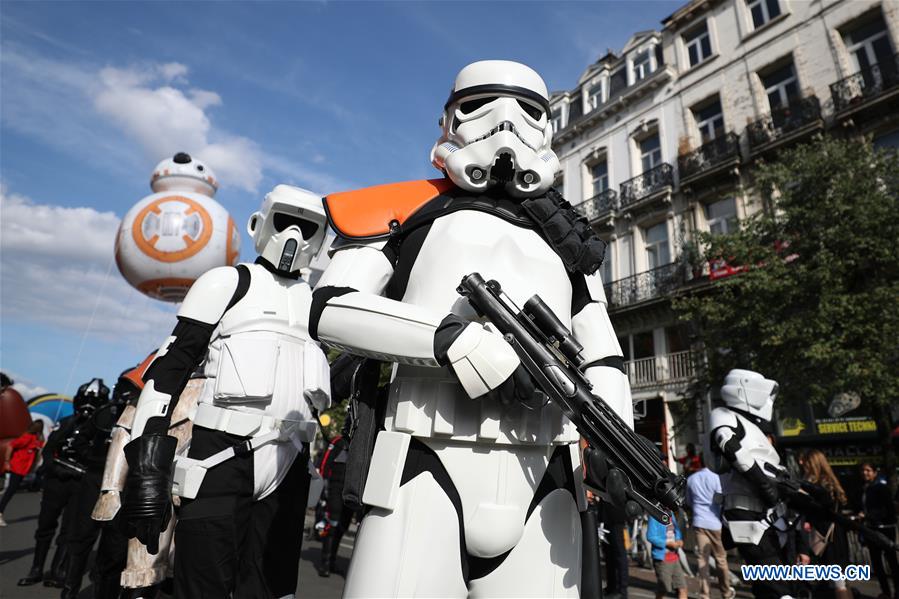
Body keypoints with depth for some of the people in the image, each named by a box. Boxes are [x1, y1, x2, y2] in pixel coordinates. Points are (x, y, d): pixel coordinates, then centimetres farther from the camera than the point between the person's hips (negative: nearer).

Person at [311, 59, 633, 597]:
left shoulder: (566, 237, 20)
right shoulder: (409, 208, 10)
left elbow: (603, 356, 17)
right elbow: (329, 307, -2)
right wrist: (454, 339, -16)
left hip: (544, 481, 4)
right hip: (426, 471, -2)